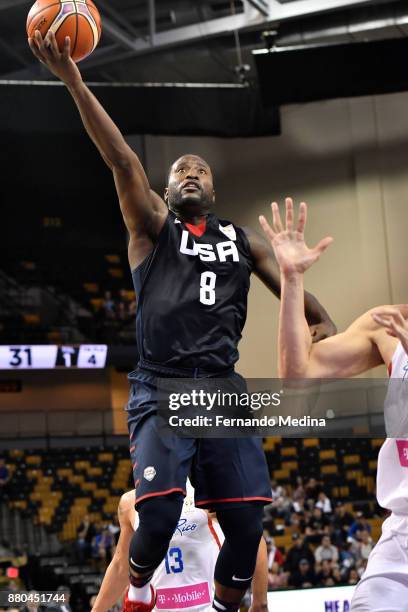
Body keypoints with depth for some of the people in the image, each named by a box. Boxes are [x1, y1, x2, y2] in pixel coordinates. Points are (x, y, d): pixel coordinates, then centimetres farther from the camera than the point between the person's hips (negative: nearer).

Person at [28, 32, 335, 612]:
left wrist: (328, 326, -6)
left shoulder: (241, 239, 19)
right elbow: (123, 160, -4)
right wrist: (75, 83, -18)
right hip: (161, 389, -3)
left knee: (246, 523, -5)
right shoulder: (152, 225, 9)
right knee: (159, 513, -19)